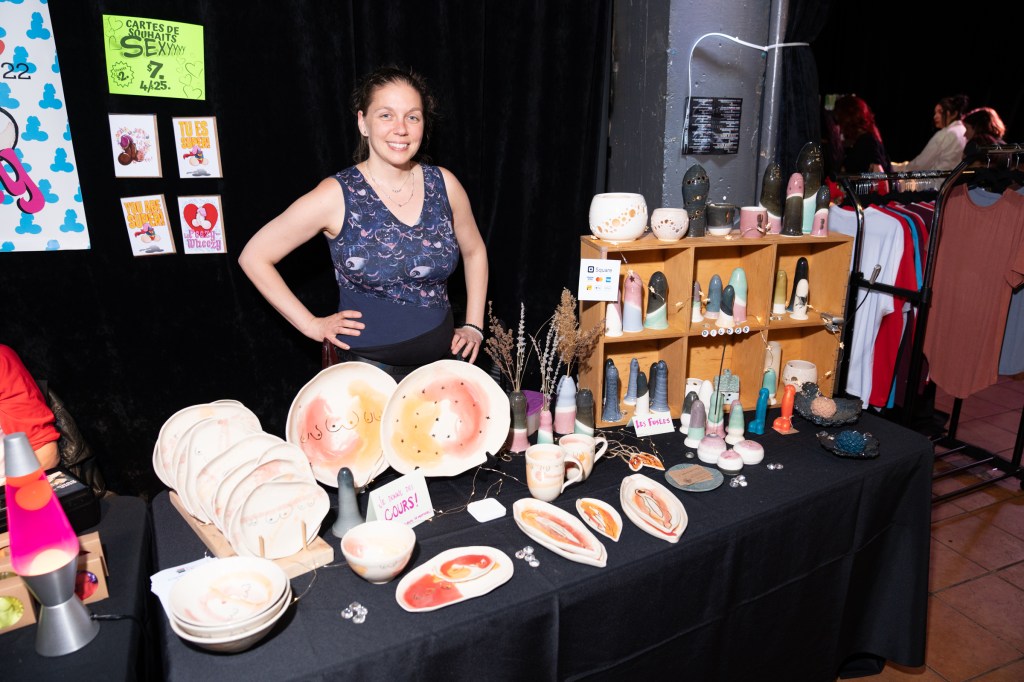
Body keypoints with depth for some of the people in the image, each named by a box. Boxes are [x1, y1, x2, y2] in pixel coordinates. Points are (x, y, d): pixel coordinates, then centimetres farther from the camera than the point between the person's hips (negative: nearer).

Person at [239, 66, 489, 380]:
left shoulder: (443, 184, -2)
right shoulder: (336, 196, -12)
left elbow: (474, 250, 14)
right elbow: (253, 257, -4)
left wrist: (474, 326, 8)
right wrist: (310, 324, -7)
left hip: (443, 359, 4)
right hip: (368, 367, -3)